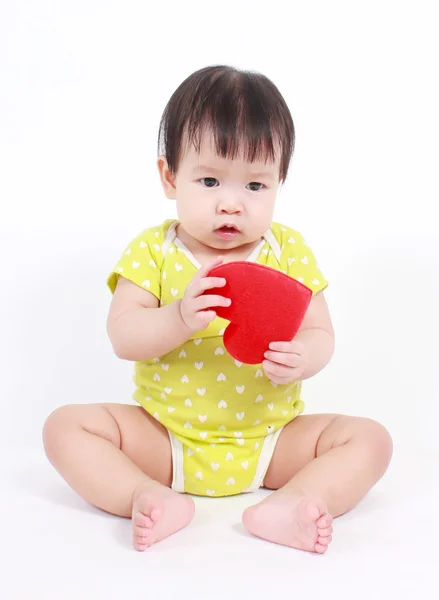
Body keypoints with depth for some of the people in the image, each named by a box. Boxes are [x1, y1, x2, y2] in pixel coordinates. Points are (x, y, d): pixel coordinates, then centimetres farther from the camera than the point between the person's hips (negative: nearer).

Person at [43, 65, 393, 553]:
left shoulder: (289, 251, -3)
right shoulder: (152, 251, -6)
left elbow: (320, 332, -4)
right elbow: (122, 336, -15)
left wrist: (301, 358, -29)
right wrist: (179, 318, -34)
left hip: (268, 438, 1)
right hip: (165, 438, 0)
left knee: (370, 439, -15)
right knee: (65, 426, -16)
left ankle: (284, 506, -30)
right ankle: (153, 499, -29)